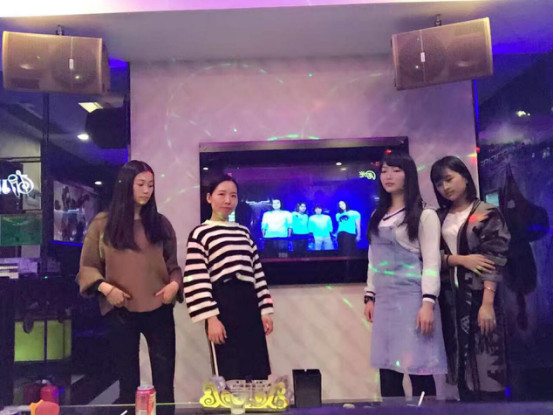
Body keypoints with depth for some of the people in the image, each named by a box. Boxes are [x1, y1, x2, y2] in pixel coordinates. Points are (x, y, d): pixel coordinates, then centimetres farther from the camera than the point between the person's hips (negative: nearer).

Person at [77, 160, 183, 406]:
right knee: (128, 384, 12)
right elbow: (87, 267, 3)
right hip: (120, 311, -1)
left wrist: (174, 284, -9)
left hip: (158, 310, 1)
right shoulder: (102, 224, 2)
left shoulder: (160, 223, 8)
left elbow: (172, 264, 10)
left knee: (164, 383, 4)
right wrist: (104, 287, -14)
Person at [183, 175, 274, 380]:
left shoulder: (244, 231, 17)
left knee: (258, 377, 9)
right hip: (223, 306, -6)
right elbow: (196, 281, -8)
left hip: (249, 305, 6)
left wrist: (265, 310, 10)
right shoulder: (200, 233, -1)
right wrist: (211, 318, -14)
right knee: (230, 378, 0)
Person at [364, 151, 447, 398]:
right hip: (385, 300, 6)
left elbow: (431, 262, -8)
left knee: (418, 370, -4)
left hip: (413, 298, -5)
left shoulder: (424, 215, -1)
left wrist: (428, 302, -16)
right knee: (388, 371, 5)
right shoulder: (377, 216, 17)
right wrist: (370, 296, 13)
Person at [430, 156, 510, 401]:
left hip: (478, 296, -4)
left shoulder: (487, 214, -3)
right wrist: (460, 259, -14)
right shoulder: (439, 218, 11)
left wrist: (487, 303, -19)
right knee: (461, 365, 9)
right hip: (450, 299, 5)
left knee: (486, 366, -2)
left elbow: (494, 259, -11)